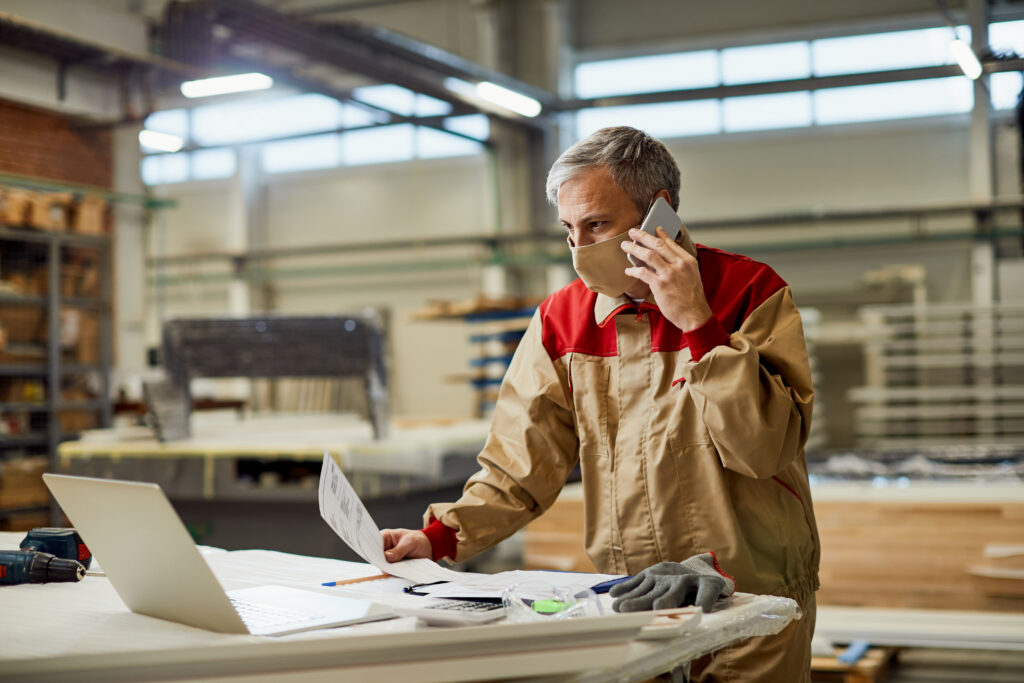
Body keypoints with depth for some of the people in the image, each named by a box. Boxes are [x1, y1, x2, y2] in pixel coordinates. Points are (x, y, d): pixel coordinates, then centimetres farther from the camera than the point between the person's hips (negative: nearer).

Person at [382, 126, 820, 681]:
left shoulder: (750, 292, -10)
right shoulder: (563, 318, 1)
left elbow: (763, 448, -19)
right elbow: (524, 460, 1)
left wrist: (698, 324, -24)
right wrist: (443, 537, -12)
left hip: (752, 600, -2)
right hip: (627, 604, 3)